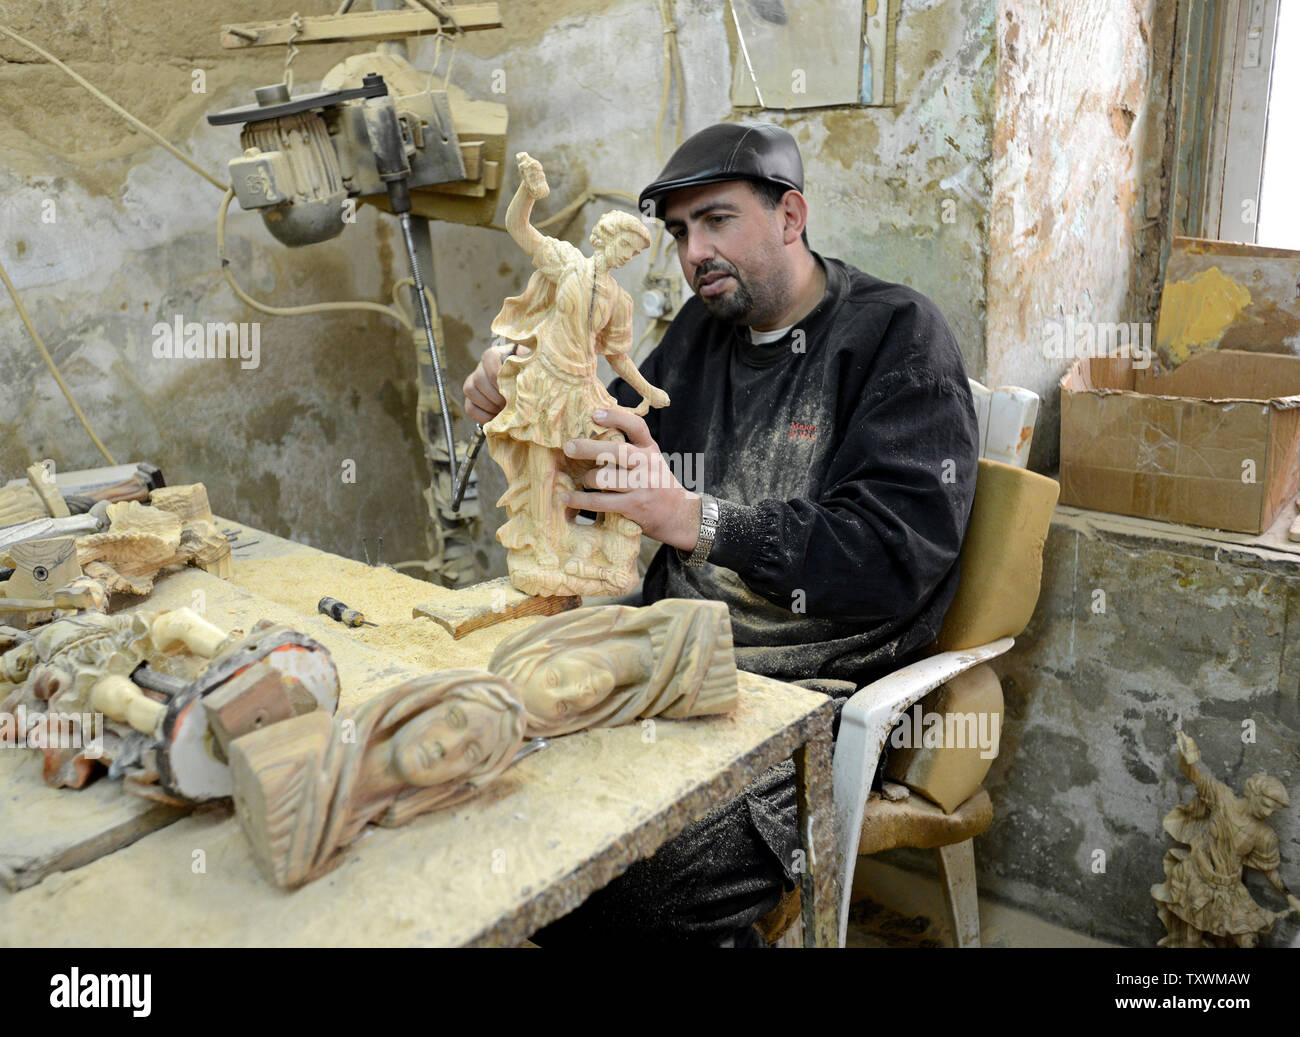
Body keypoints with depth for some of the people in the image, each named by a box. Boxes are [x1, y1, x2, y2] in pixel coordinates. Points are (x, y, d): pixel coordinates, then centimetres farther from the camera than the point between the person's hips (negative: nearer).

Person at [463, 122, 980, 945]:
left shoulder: (897, 335, -6)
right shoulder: (704, 329, 14)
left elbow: (895, 552, -19)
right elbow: (604, 455, 24)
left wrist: (692, 518, -30)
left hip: (818, 689, -6)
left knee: (669, 873, -27)